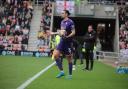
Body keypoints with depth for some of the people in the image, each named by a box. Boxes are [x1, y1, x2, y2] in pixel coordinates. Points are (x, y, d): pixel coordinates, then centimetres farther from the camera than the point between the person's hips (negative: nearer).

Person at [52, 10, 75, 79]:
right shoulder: (62, 22, 11)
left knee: (69, 59, 3)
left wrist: (67, 36, -28)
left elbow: (73, 32, -16)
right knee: (55, 55, -8)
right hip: (62, 41, 7)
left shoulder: (70, 22, -12)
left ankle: (70, 74, 17)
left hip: (68, 42, -7)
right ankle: (61, 71, 2)